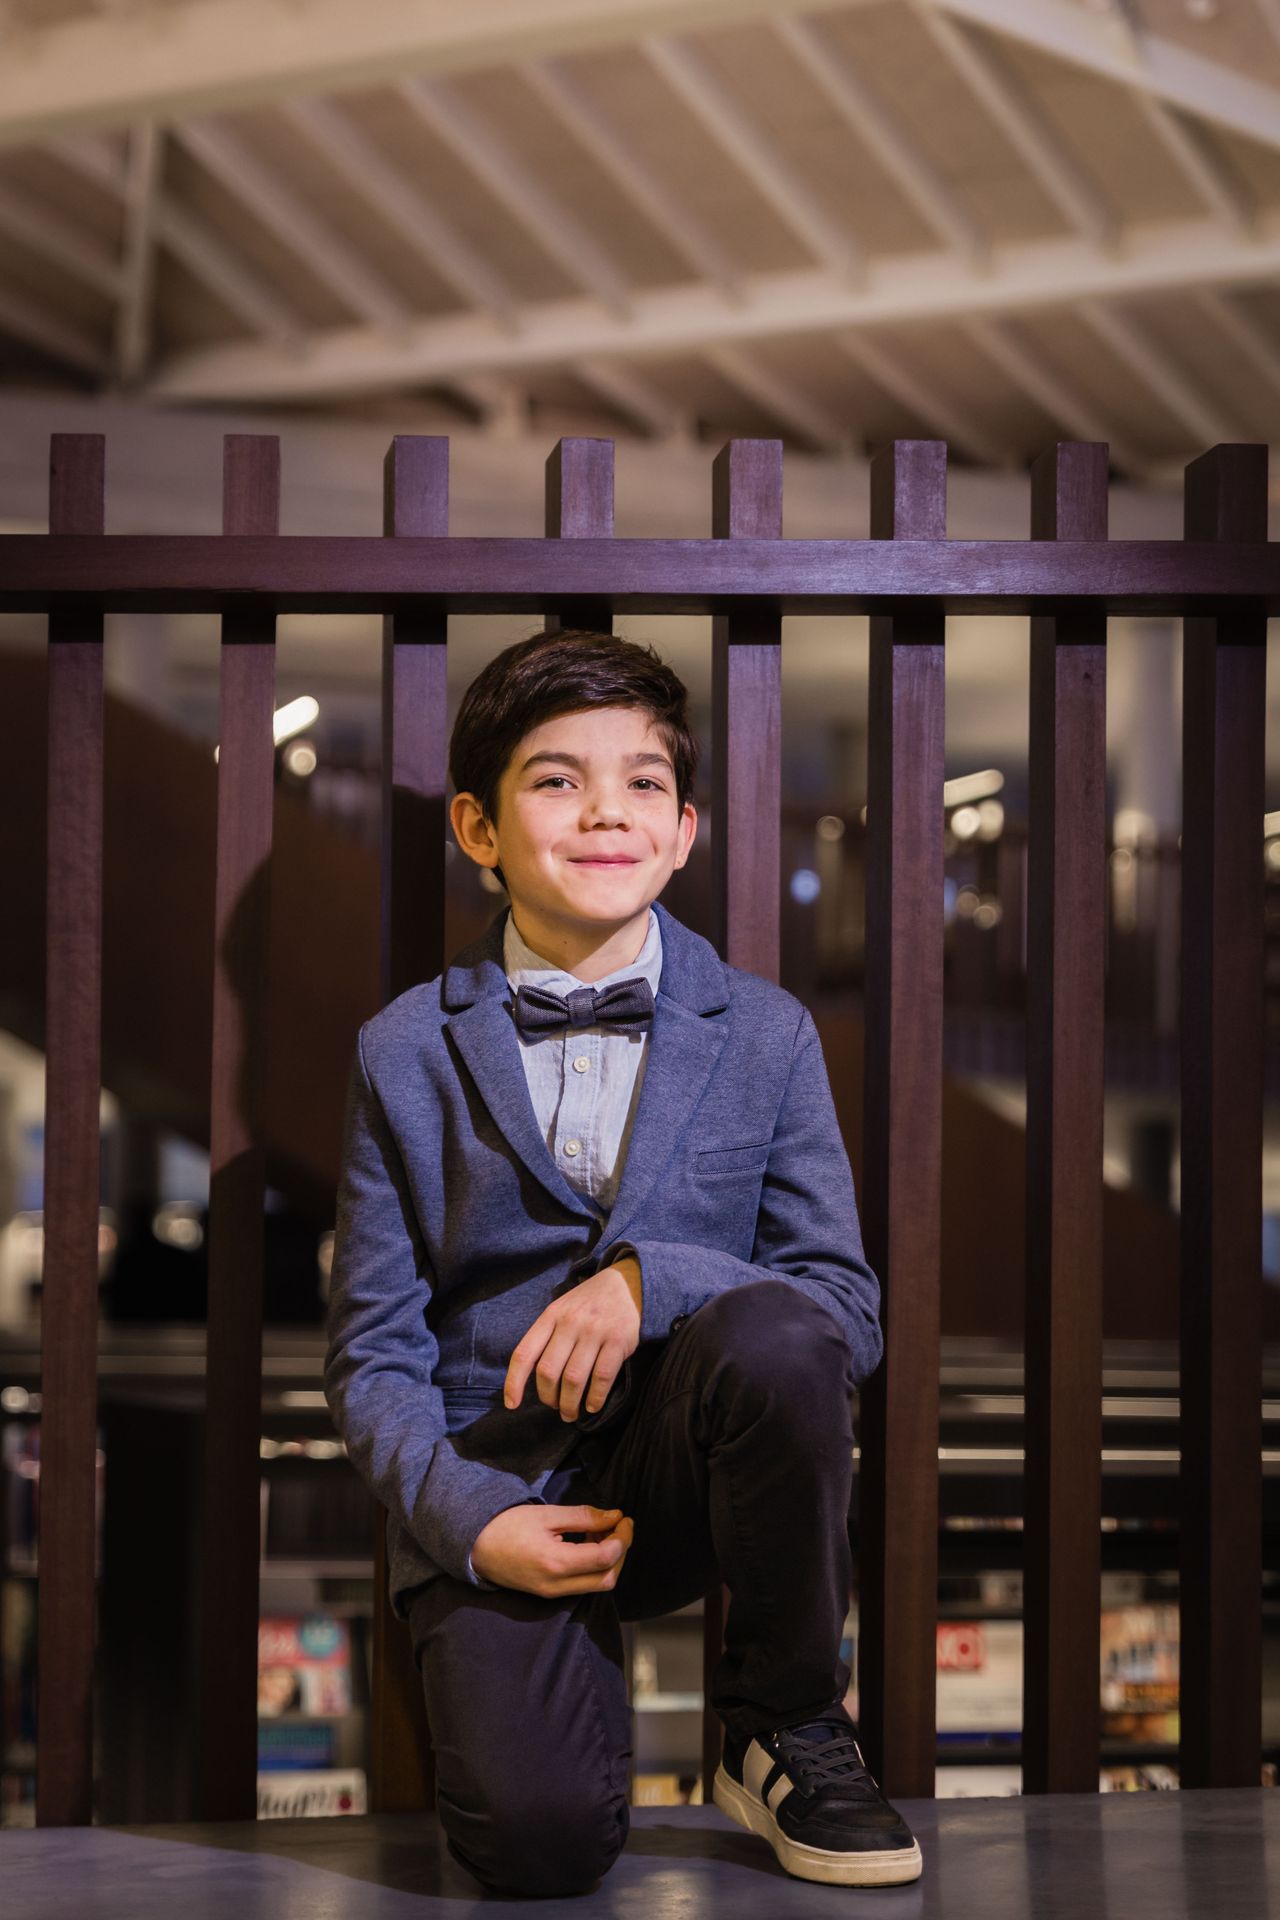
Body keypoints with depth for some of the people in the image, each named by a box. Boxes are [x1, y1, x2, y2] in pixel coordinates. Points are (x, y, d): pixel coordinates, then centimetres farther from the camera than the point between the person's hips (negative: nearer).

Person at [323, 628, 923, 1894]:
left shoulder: (767, 1038, 3)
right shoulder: (406, 1056, 2)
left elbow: (850, 1310, -3)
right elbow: (371, 1353, 2)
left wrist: (652, 1279, -20)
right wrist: (470, 1521, -15)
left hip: (684, 1470, 2)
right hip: (492, 1483, -1)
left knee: (777, 1335, -33)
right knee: (538, 1838, -26)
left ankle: (785, 1725, -8)